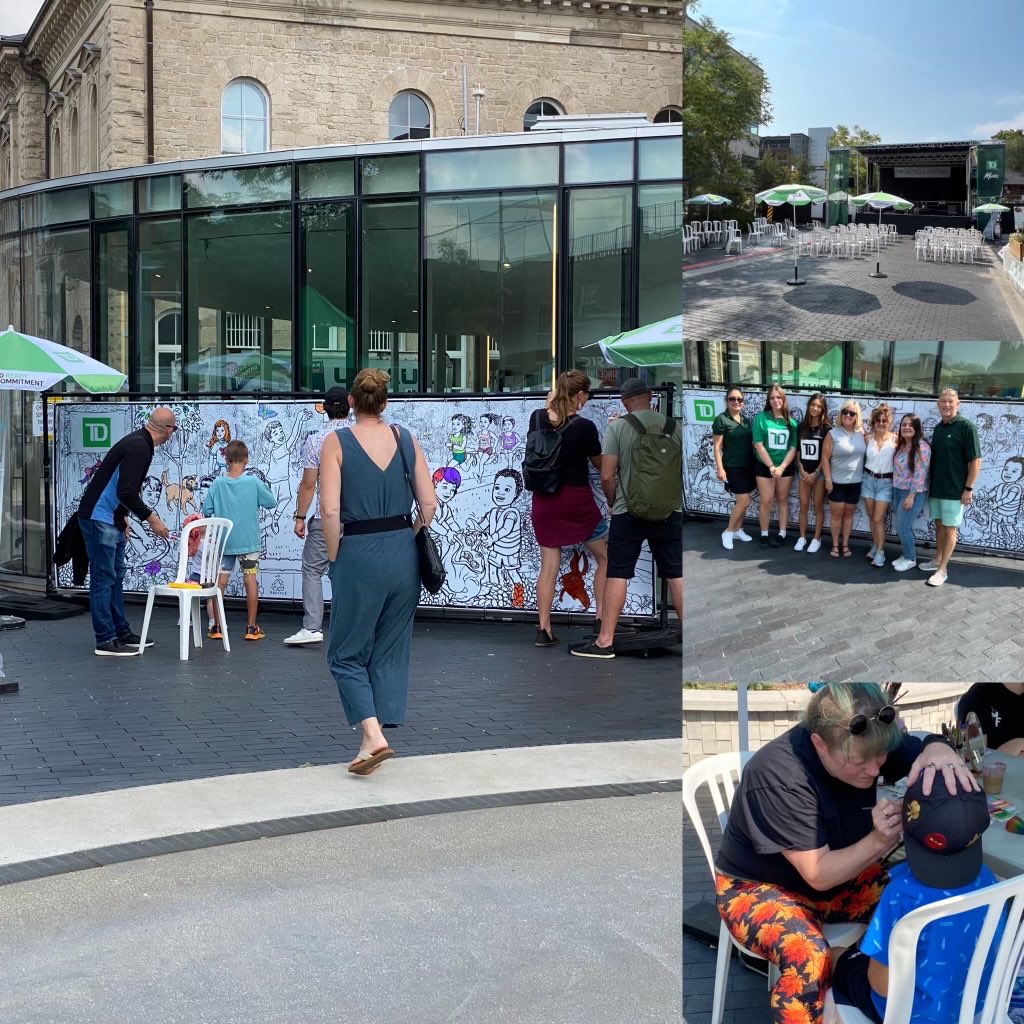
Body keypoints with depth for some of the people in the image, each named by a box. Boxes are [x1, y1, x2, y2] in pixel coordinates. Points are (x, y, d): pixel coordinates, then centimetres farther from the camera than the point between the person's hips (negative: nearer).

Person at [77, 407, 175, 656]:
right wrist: (150, 518, -18)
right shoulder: (139, 447, -20)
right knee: (104, 578, -6)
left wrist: (122, 517, 23)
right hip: (98, 519, -11)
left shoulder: (138, 442, 11)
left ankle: (122, 633, 22)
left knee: (116, 576, 15)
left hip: (110, 520, 11)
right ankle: (106, 641, -2)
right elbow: (126, 492, -27)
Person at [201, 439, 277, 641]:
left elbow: (206, 511, -3)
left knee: (221, 581, 7)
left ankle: (217, 626, 9)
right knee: (250, 581, 5)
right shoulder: (253, 482, -10)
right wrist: (264, 489, 17)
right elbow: (272, 502, 0)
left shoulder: (217, 484, -6)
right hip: (248, 541, -1)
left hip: (223, 541, 1)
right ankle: (251, 627, 8)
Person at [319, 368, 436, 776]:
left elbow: (329, 510, -13)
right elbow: (429, 505, 2)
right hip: (403, 554, 4)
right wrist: (406, 542, 13)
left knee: (346, 653, 9)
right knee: (390, 652, 15)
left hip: (359, 555, -4)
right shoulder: (406, 439, 4)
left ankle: (372, 734, -7)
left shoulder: (336, 442, -6)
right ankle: (374, 738, 18)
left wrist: (335, 558, -1)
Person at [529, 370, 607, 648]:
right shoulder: (584, 427, -15)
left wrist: (552, 403, 16)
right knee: (606, 557, 14)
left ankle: (543, 629, 6)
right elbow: (600, 465, -1)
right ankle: (601, 620, 12)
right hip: (576, 500, -4)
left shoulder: (537, 418, -3)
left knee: (549, 566, 9)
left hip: (544, 500, 4)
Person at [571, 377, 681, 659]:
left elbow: (607, 476, -8)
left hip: (628, 512, -3)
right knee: (676, 574, 9)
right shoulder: (675, 427, 3)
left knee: (617, 575, 2)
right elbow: (684, 471, 10)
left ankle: (605, 641, 2)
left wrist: (612, 502, 8)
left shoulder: (618, 427, -6)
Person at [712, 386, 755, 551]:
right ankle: (728, 532, 4)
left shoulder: (746, 419, 10)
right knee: (744, 501, -10)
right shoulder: (721, 419, -9)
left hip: (748, 466, 6)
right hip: (733, 467, -6)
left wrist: (756, 464, 13)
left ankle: (738, 529, 24)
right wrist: (720, 468, -15)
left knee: (741, 501, 10)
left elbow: (752, 443, 16)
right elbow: (717, 447, -10)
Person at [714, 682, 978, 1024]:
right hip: (759, 887, -6)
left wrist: (939, 748, -40)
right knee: (809, 958, -35)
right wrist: (879, 842, -43)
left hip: (841, 873, 6)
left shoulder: (869, 743, -16)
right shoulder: (778, 775, -33)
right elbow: (818, 875, -29)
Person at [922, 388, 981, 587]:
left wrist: (968, 488, -16)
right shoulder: (938, 428, 9)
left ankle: (942, 570, 2)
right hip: (936, 487, 7)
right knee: (939, 525, 15)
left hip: (954, 489, -6)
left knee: (950, 529, -1)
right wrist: (928, 482, 13)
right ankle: (938, 561, 27)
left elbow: (975, 460, -13)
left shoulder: (966, 427, -12)